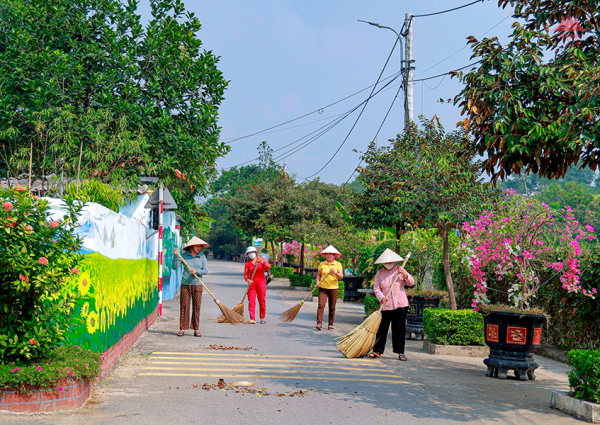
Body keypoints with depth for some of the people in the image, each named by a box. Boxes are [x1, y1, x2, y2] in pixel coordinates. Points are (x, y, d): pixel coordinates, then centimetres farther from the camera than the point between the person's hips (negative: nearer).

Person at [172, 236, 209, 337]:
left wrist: (196, 271, -17)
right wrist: (176, 256, -16)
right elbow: (175, 267, -4)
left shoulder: (202, 257, 4)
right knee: (184, 306, -1)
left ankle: (196, 329, 8)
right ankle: (182, 329, 5)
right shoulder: (184, 255, 1)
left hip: (197, 285, 1)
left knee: (196, 307, 2)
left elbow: (206, 271, -1)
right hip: (185, 284, -1)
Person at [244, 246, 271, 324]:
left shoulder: (261, 259, 4)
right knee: (251, 301, -7)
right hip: (252, 283, 1)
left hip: (261, 282, -1)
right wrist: (248, 280, -17)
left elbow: (268, 266, -10)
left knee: (262, 301, 0)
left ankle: (262, 318, 12)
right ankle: (252, 319, -7)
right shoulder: (248, 263, 8)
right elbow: (246, 274, 3)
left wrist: (262, 262, -27)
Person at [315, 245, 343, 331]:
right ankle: (319, 323, -16)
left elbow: (341, 276, -2)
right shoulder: (322, 264, 8)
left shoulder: (338, 264, 4)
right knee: (321, 305, -12)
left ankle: (330, 324, 12)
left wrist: (335, 273, -21)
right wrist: (318, 282, -2)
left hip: (333, 288, 0)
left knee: (332, 307, 3)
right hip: (323, 288, 0)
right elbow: (318, 274, 15)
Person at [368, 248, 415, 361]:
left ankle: (400, 352, 9)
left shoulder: (399, 269, 5)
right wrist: (381, 298, -15)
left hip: (400, 305, 0)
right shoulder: (380, 273, 4)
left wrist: (405, 275, -15)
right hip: (386, 305, 0)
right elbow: (376, 287, 2)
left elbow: (411, 283, 3)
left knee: (399, 328, 1)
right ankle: (378, 351, 8)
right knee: (382, 328, 1)